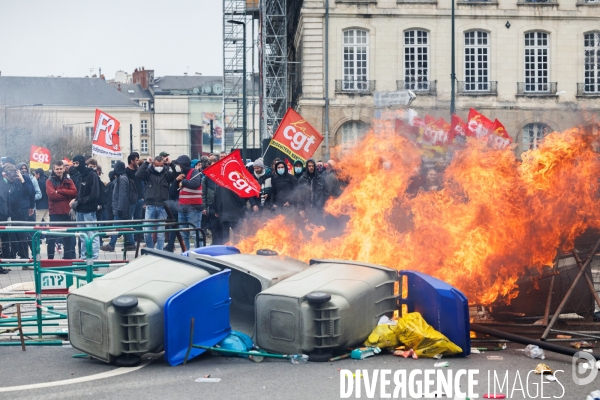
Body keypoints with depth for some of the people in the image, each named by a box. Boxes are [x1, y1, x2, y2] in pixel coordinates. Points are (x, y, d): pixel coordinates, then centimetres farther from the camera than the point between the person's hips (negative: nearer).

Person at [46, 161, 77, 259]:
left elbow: (74, 192, -6)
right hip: (55, 213, -3)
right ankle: (50, 258, 4)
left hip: (67, 213, 3)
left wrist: (59, 191, -13)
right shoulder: (50, 181, 2)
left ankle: (68, 257, 17)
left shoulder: (68, 181, 11)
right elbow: (52, 194, -15)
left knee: (68, 237, 9)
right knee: (52, 237, -1)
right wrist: (67, 195, -11)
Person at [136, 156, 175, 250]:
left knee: (161, 233, 4)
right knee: (147, 232, -1)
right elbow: (138, 175, -11)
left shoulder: (167, 173, 7)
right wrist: (146, 163, -12)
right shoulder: (148, 172, 4)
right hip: (150, 206, 0)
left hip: (162, 206, 0)